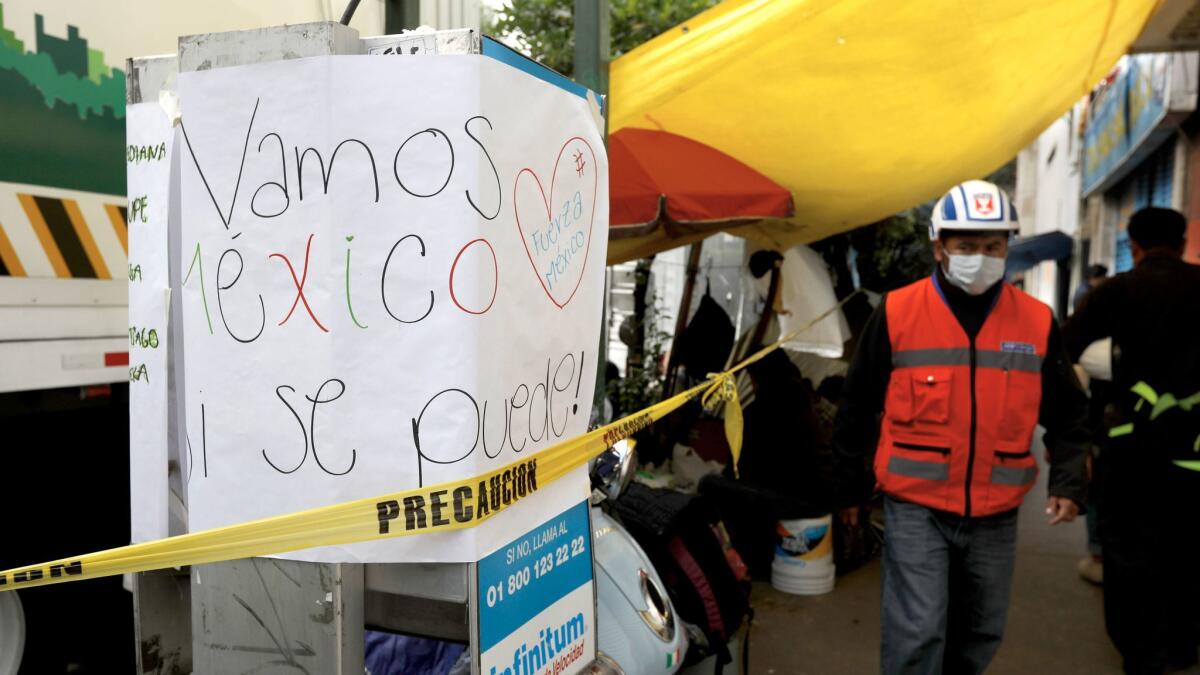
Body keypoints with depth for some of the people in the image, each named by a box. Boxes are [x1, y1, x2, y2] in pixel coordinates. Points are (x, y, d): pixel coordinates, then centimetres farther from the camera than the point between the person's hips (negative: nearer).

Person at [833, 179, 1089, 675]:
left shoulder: (1036, 321, 1)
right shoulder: (897, 313, -7)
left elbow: (1065, 414, 12)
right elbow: (857, 408, 0)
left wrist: (1068, 481, -1)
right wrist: (848, 488, 5)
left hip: (996, 516, 4)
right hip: (917, 508, -3)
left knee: (980, 634, 17)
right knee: (917, 633, -6)